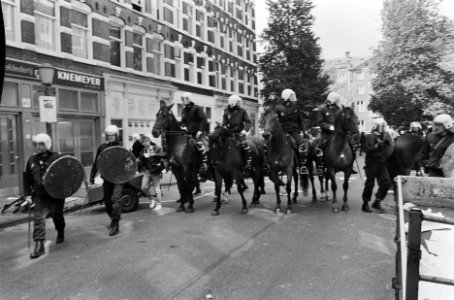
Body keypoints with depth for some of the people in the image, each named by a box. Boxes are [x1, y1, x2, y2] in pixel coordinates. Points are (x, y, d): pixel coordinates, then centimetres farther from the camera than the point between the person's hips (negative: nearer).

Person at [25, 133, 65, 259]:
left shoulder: (57, 157, -7)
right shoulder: (32, 160, 6)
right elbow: (28, 178, 15)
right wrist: (28, 193, 15)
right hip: (40, 196, 3)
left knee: (57, 215, 12)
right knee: (38, 218, -7)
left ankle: (60, 232, 42)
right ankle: (39, 245, -2)